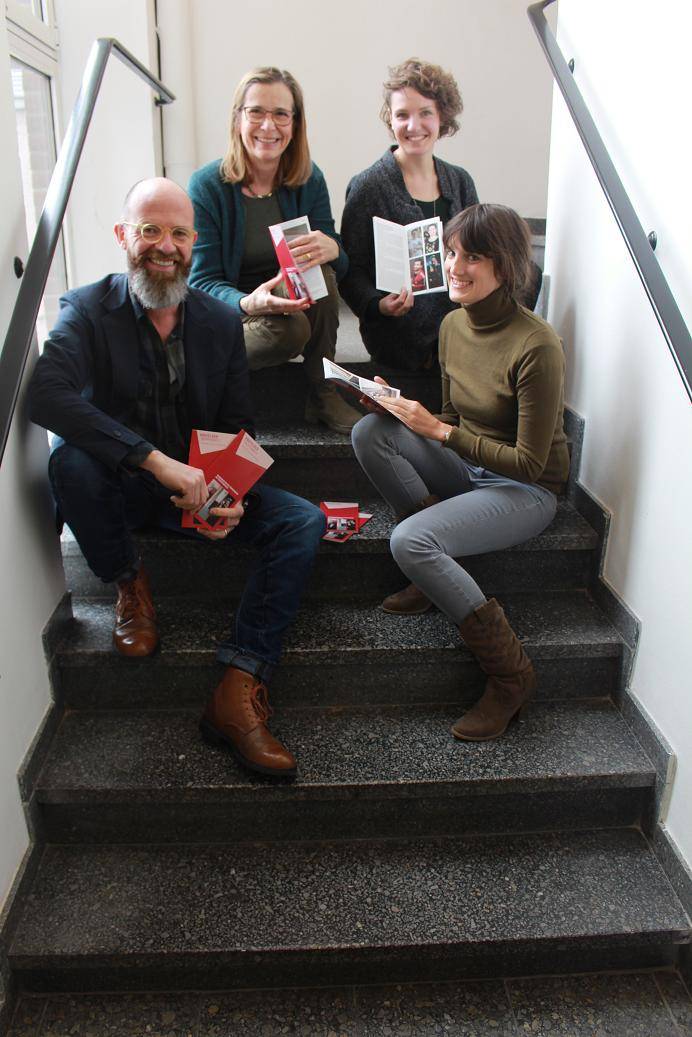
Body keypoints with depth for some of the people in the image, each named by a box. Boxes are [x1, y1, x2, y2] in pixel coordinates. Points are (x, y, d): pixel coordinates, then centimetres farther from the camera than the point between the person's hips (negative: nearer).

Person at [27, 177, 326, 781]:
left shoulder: (221, 322, 3)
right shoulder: (88, 310, -9)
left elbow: (240, 430, 5)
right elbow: (46, 394, -30)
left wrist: (231, 497, -17)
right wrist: (157, 460, -40)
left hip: (198, 486, 3)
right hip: (118, 489, -3)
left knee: (303, 522, -18)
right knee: (70, 459, -36)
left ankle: (239, 692, -25)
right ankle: (129, 585, -7)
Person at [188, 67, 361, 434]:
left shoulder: (309, 180, -3)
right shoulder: (207, 186, -12)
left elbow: (340, 265, -6)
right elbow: (203, 281, -15)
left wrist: (332, 249, -34)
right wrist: (248, 303, -39)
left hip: (296, 303, 4)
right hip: (227, 317, -4)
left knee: (320, 267, -28)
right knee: (290, 329, -35)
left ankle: (323, 394, -15)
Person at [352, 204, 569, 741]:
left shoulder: (537, 345, -22)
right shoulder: (453, 324, 1)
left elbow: (529, 463, -20)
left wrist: (439, 431, -23)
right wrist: (403, 409, -7)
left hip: (526, 490, -7)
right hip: (468, 469, 7)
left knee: (409, 541, -29)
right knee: (370, 431, -14)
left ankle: (510, 674, -13)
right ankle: (440, 570, -8)